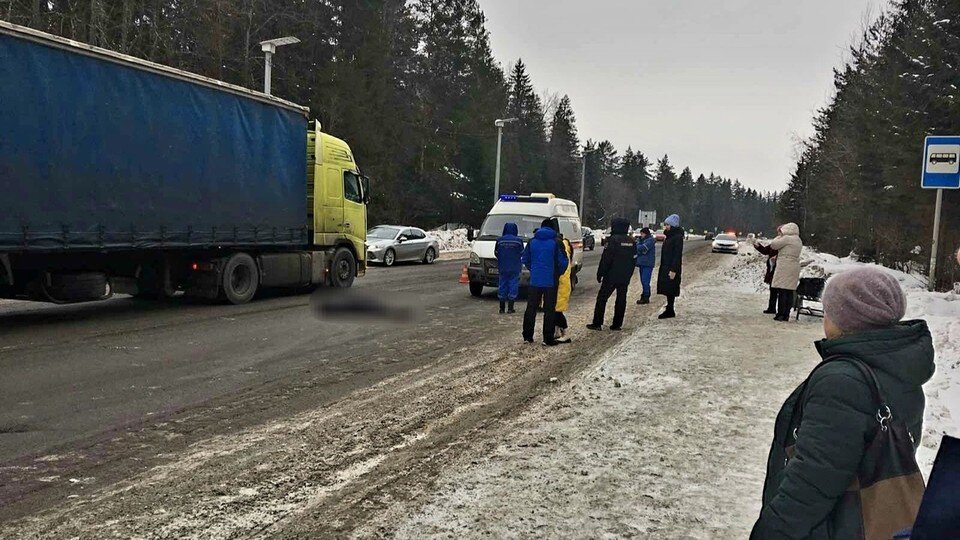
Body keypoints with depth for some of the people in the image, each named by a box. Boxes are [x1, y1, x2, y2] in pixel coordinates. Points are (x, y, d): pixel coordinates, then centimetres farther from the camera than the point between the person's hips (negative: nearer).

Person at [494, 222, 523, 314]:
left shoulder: (499, 240, -3)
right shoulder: (518, 240, -8)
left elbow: (496, 253, 4)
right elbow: (522, 253, 0)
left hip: (502, 268, 2)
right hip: (514, 268, -2)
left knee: (502, 286, 9)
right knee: (513, 286, 3)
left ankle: (502, 308, 11)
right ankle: (510, 308, 1)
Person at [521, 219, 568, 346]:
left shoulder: (532, 242, 4)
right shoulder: (556, 243, -8)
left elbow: (525, 260, 9)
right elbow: (563, 262, -9)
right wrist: (558, 273, 9)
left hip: (535, 280, 3)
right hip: (551, 282, -3)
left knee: (531, 308, 12)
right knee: (549, 310, 3)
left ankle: (527, 336, 16)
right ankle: (548, 339, 4)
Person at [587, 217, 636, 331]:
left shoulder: (613, 240, -15)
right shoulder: (632, 241, 8)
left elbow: (606, 259, -16)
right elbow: (633, 259, 13)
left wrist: (600, 274, -10)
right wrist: (629, 274, 18)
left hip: (611, 275, -6)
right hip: (625, 277, 6)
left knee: (602, 298, 1)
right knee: (621, 299, 10)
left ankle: (597, 323, 1)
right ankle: (617, 324, 12)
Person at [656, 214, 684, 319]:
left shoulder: (678, 237, -14)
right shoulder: (669, 236, 15)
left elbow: (677, 255, -18)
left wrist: (673, 270, -22)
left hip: (671, 268, -9)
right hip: (665, 267, 9)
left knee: (670, 290, -6)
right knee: (667, 290, 12)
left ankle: (670, 310, 0)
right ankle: (669, 309, 19)